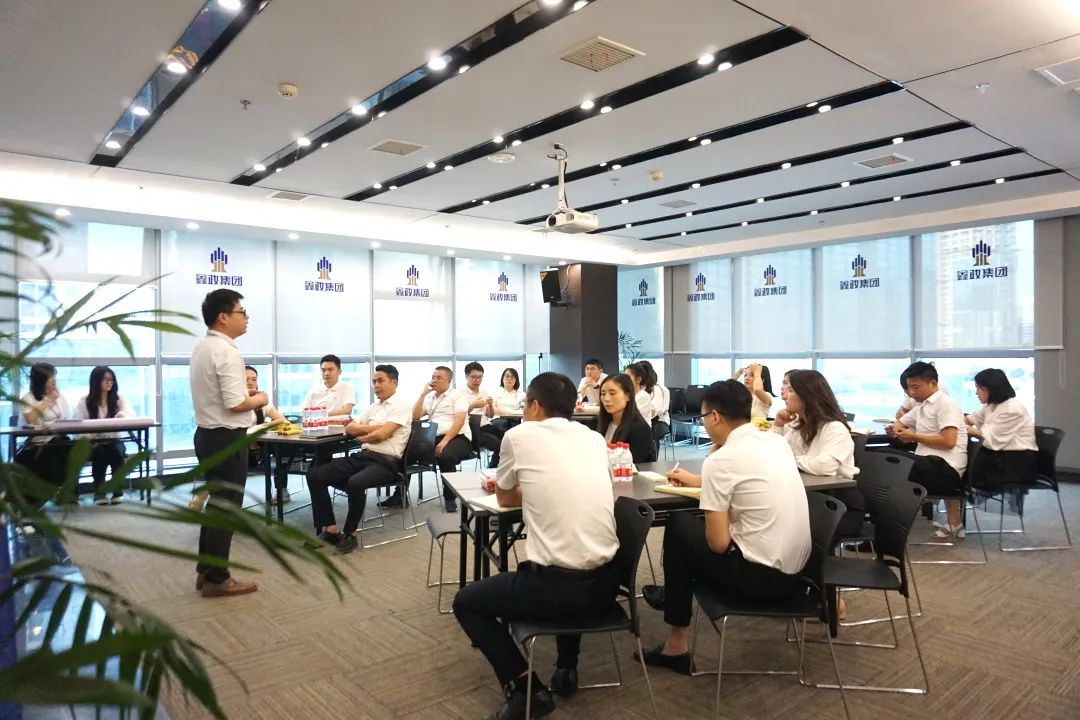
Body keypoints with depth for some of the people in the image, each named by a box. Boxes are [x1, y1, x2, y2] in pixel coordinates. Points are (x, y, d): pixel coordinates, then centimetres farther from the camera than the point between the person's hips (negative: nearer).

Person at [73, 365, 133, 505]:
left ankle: (118, 490, -21)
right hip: (93, 442, -1)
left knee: (117, 451, -32)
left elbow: (131, 414, -11)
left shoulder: (119, 398, 6)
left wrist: (122, 415, -37)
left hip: (113, 440, 1)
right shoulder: (84, 401, 3)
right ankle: (99, 491, -19)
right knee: (100, 453, -33)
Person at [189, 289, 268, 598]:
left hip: (207, 433, 10)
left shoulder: (202, 347, 10)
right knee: (226, 508, 1)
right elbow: (235, 404, -25)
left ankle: (206, 571, 28)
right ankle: (216, 579, 11)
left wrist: (245, 392, 11)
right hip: (226, 438, -10)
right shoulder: (227, 351, -20)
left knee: (216, 503, 19)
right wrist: (260, 399, -7)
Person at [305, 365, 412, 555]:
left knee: (355, 483, -38)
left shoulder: (402, 405, -4)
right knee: (314, 475, -6)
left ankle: (350, 534, -14)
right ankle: (330, 530, -6)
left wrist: (362, 437, 5)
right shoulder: (374, 406, 21)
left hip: (385, 462, -8)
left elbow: (382, 434, -14)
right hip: (363, 456, 8)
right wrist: (373, 427, 1)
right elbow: (349, 428, 18)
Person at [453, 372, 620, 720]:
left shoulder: (520, 434, -2)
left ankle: (525, 688, 10)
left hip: (558, 586, -6)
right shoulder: (595, 438, 10)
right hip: (605, 582, 6)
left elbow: (505, 499, 14)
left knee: (466, 602, 19)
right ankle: (566, 669, 36)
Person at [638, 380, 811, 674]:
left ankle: (677, 645, 21)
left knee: (679, 526, 12)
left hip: (760, 576, -8)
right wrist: (698, 481, 33)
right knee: (697, 523, 22)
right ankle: (676, 595, 41)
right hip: (794, 570, 8)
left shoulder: (719, 460, -17)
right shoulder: (776, 441, 6)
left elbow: (718, 543, -15)